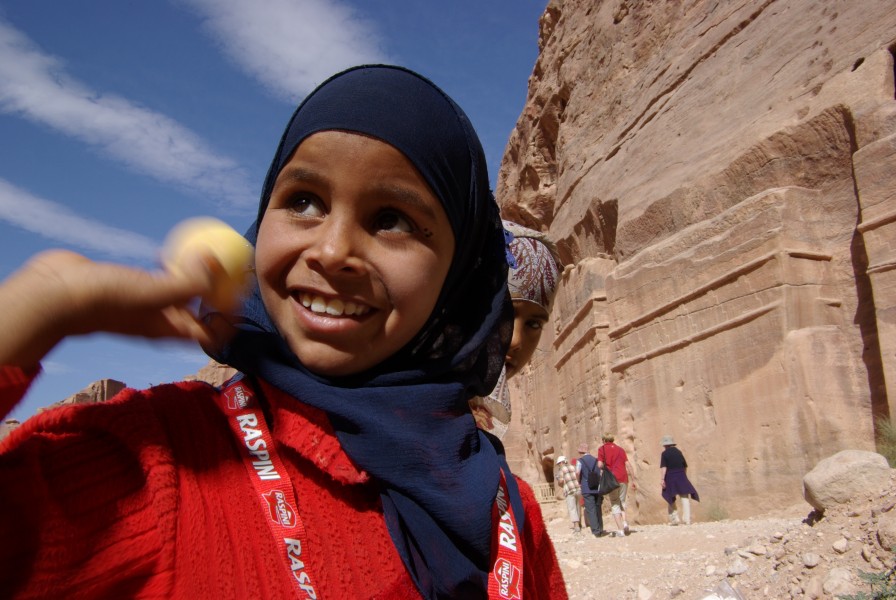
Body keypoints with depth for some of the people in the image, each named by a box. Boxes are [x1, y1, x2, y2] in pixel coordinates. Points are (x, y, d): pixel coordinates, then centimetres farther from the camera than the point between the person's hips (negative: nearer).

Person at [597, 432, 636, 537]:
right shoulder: (620, 449, 13)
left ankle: (620, 529, -4)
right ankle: (624, 521, -5)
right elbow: (628, 465, 7)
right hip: (623, 478, 3)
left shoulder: (602, 449, 3)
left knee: (615, 504, 4)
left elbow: (600, 465, -8)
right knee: (622, 502, 17)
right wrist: (633, 480, 10)